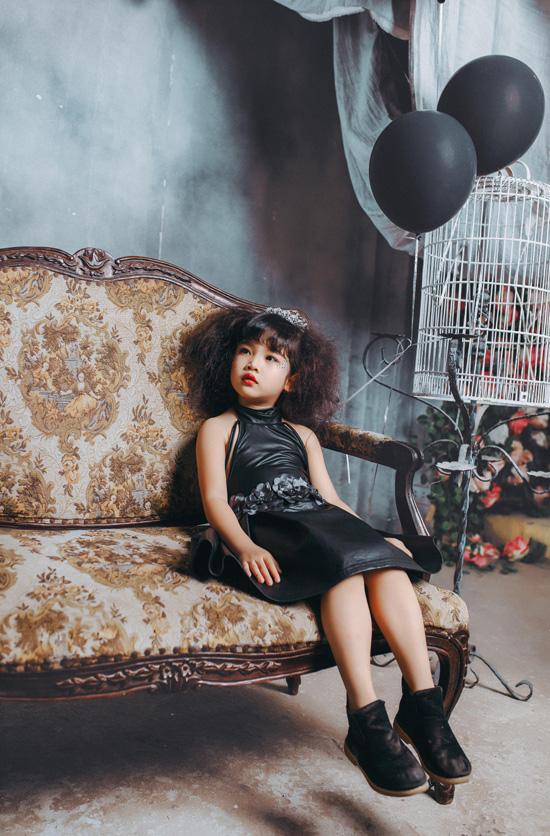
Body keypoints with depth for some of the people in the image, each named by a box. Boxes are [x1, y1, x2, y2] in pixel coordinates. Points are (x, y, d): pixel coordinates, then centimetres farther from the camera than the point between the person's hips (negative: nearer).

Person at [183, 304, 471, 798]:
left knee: (388, 560, -26)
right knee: (346, 566, -33)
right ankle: (366, 720, -35)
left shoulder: (302, 434, 30)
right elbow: (216, 500, 1)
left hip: (320, 523, 5)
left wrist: (374, 536, 4)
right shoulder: (218, 428, 16)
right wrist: (246, 547, -19)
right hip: (264, 531, -5)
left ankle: (422, 701, -27)